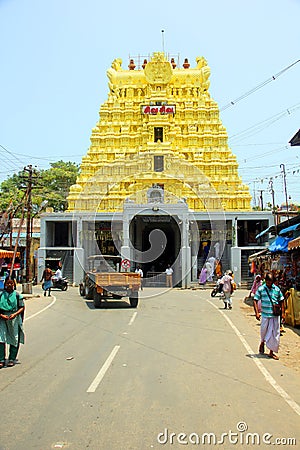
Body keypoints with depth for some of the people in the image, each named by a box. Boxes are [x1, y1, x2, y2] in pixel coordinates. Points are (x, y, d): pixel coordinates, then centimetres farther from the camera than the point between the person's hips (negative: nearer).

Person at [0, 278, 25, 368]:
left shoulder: (17, 295, 3)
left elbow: (22, 307, 1)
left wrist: (15, 314, -16)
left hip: (15, 318, -1)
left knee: (14, 339, 3)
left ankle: (12, 359, 15)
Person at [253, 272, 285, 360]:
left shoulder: (277, 289, 2)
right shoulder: (261, 289, -4)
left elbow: (281, 301, 11)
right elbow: (255, 300, -4)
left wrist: (283, 313, 5)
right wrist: (257, 312, -13)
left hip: (275, 315, 2)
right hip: (265, 314, -1)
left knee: (275, 333, 3)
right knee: (264, 331, 10)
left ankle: (271, 352, 16)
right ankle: (262, 343, 43)